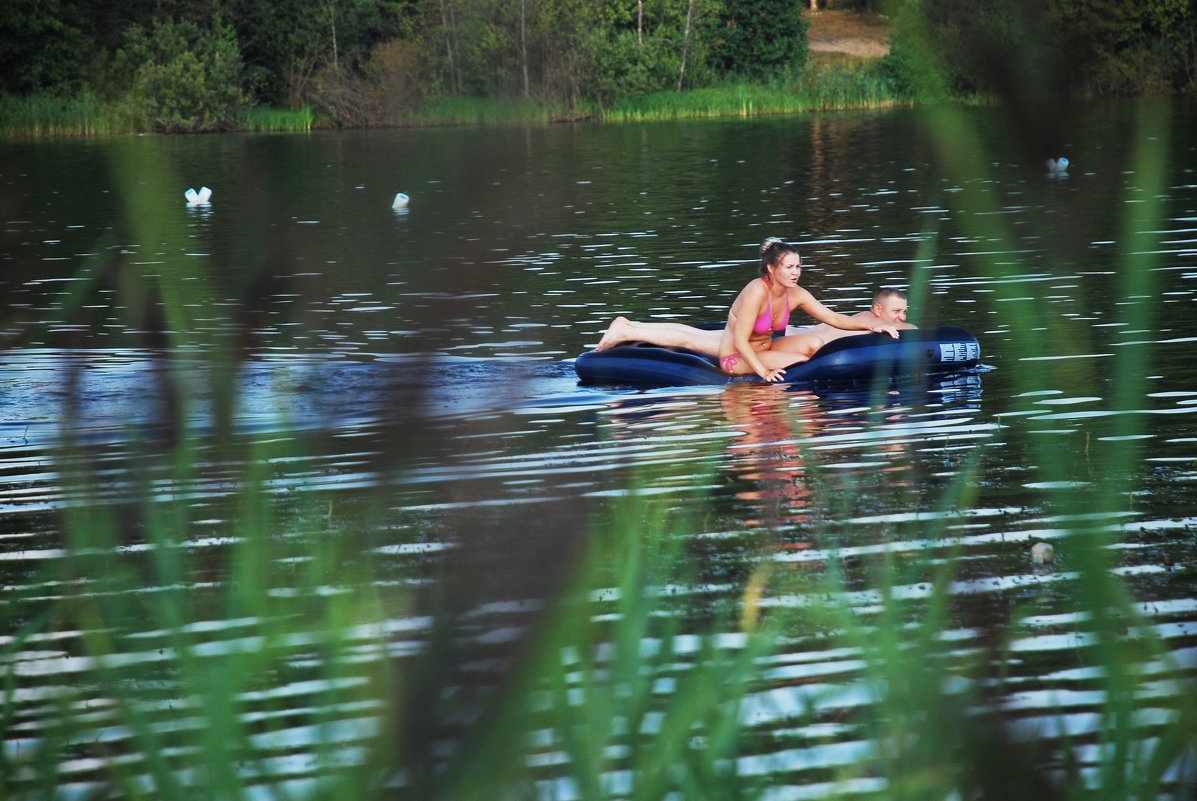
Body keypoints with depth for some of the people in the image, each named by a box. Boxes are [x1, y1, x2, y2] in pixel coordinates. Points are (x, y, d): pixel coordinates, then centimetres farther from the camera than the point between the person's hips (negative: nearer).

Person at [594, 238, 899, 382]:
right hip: (734, 357, -9)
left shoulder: (796, 295, -9)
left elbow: (833, 318, -2)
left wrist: (871, 325, -14)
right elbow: (740, 341, -31)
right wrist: (763, 371, -34)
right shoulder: (756, 292, -31)